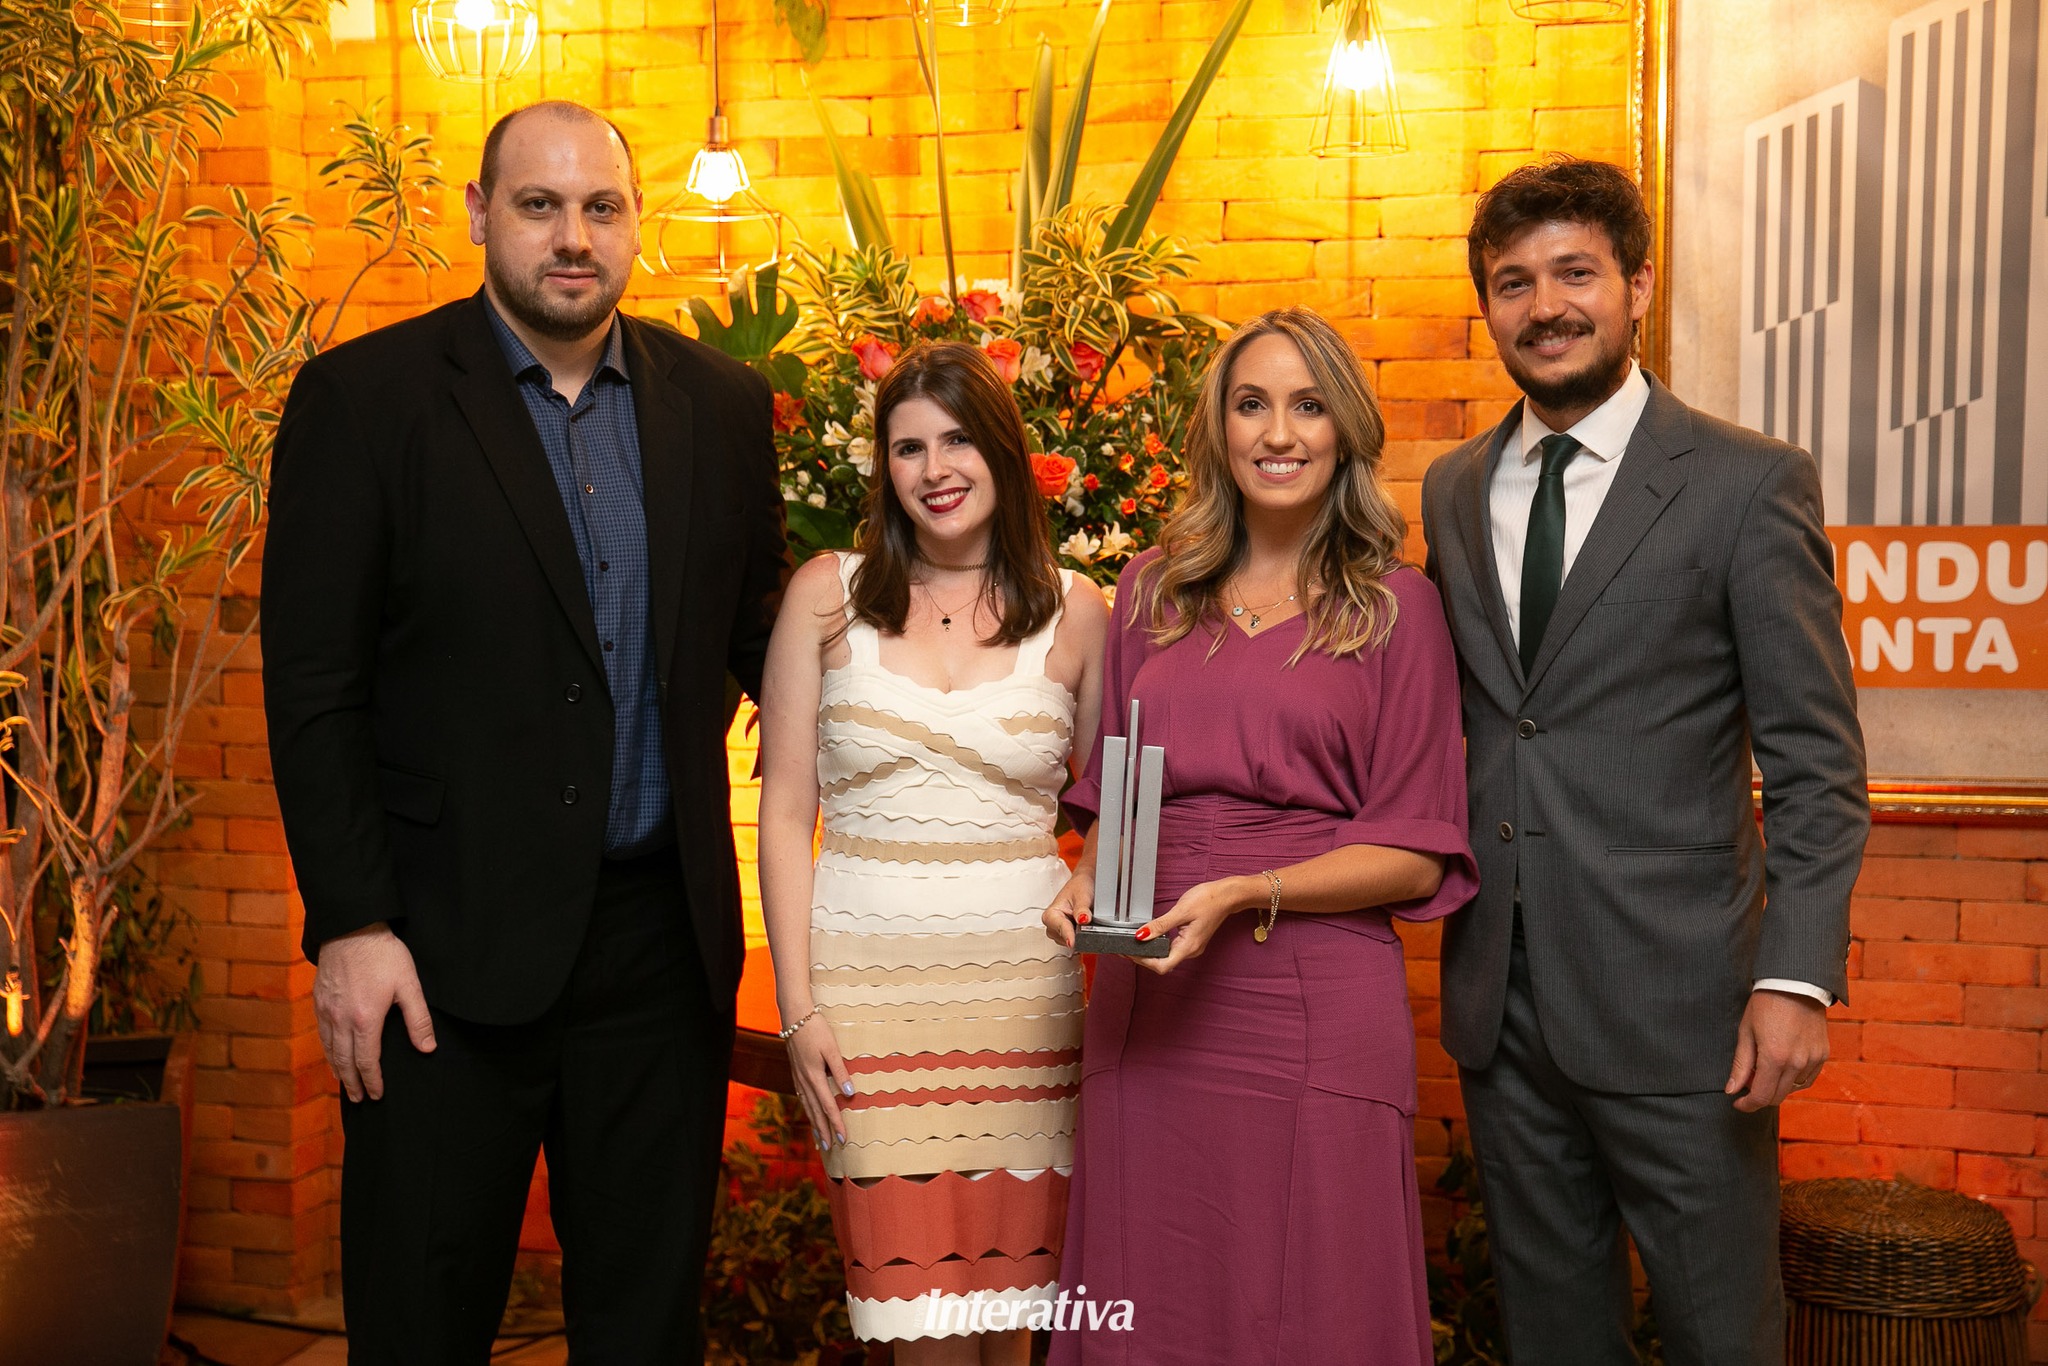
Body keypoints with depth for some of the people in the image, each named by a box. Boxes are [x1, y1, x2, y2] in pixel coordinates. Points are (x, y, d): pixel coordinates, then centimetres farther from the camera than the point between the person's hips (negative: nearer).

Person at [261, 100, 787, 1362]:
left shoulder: (722, 404, 7)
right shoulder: (365, 396, -4)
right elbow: (313, 687, -7)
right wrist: (352, 925, -11)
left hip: (664, 930, 3)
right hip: (447, 940, -3)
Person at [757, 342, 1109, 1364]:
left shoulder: (1071, 611, 4)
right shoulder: (828, 595, 3)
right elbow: (784, 811, 3)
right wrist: (796, 1006, -2)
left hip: (1024, 981, 1)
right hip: (870, 981, 0)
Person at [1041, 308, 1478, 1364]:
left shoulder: (1394, 606, 1)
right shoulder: (1152, 592, 12)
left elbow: (1416, 856, -2)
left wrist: (1244, 895, -16)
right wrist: (1089, 883, -2)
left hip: (1314, 1012, -3)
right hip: (1144, 1004, 3)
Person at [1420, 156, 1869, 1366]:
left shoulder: (1752, 484, -5)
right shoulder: (1454, 491, 10)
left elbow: (1818, 763, -7)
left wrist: (1797, 975, -15)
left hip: (1674, 996, -4)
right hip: (1502, 997, 5)